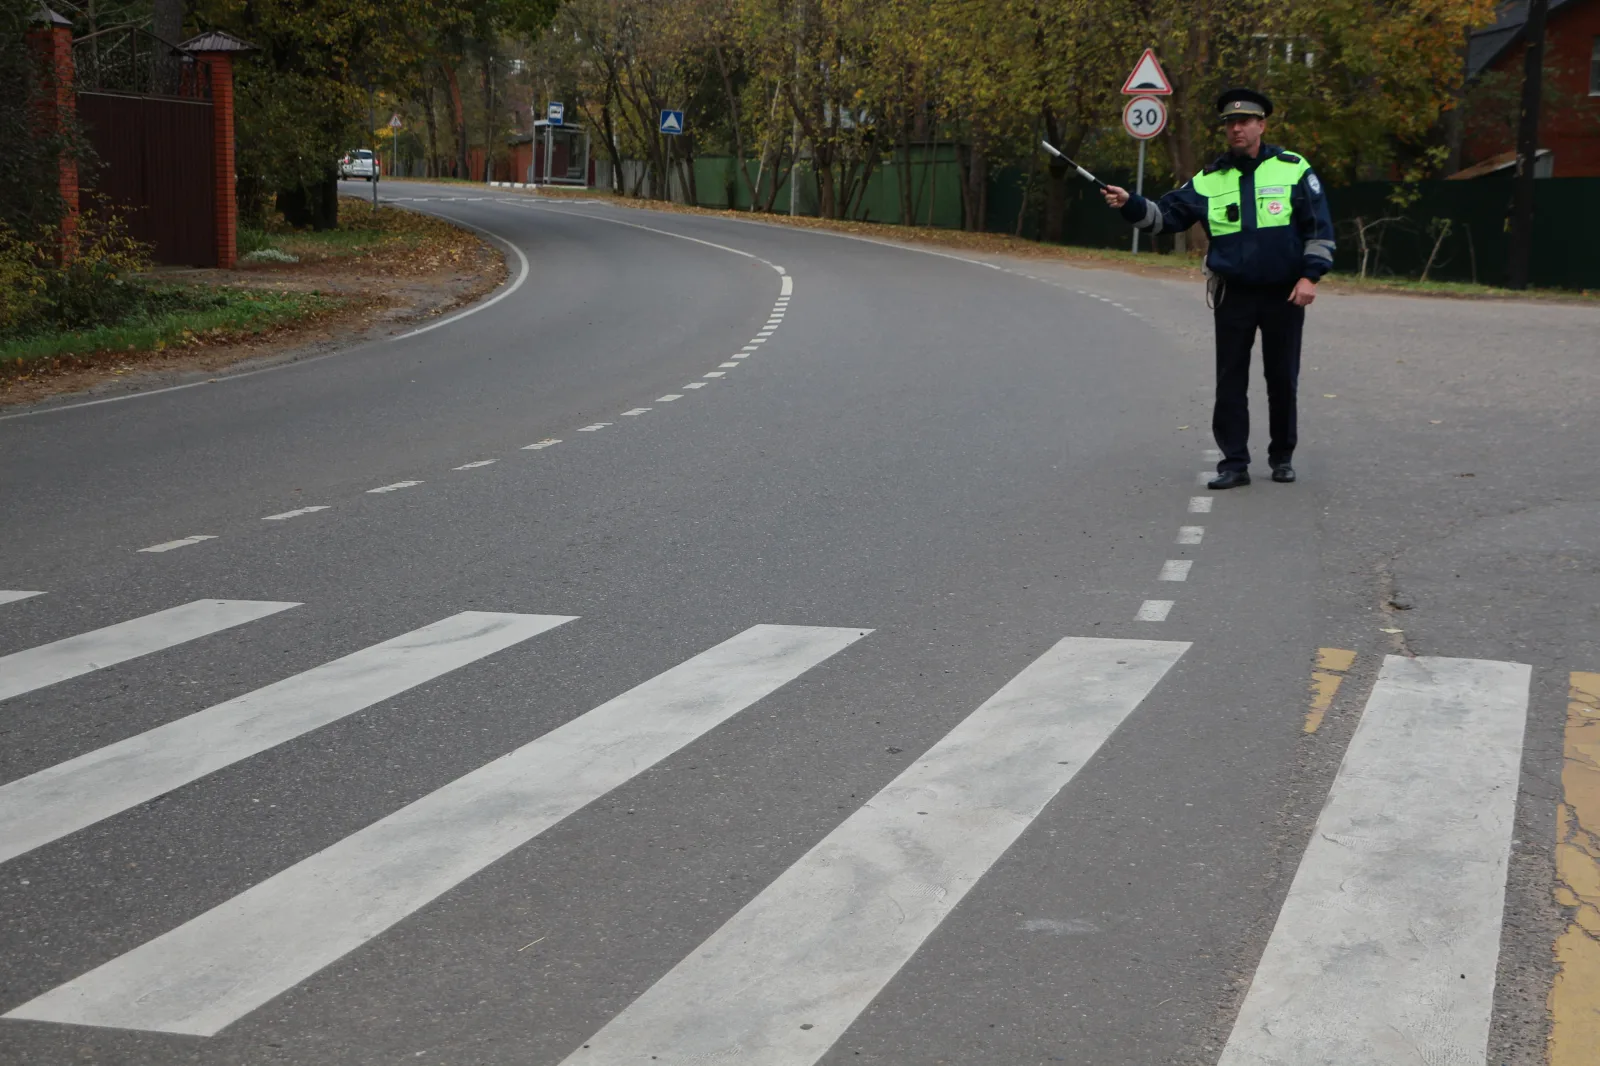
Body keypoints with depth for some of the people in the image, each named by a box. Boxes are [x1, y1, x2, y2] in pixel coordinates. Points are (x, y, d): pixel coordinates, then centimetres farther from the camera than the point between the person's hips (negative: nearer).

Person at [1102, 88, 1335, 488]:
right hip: (1233, 295, 2)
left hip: (1284, 294, -2)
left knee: (1282, 380, 8)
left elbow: (1319, 227, -2)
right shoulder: (1210, 181, 5)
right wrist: (1130, 204, -18)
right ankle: (1234, 463, 6)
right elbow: (1166, 214, 0)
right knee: (1230, 382, 1)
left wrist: (1310, 275, -10)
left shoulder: (1293, 169, -2)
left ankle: (1282, 457, 23)